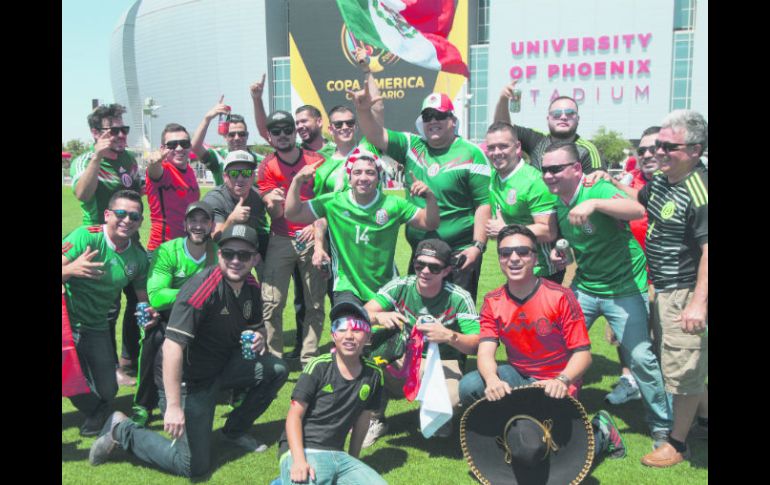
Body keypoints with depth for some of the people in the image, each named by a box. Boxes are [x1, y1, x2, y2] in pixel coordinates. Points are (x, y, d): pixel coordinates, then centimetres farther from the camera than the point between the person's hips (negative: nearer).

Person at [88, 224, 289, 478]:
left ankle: (235, 430, 14)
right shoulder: (201, 288, -27)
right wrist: (173, 406, -36)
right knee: (193, 465, -7)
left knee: (276, 369, -5)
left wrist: (259, 337, -9)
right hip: (187, 380, -7)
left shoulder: (251, 286, -2)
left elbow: (256, 325, 17)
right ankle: (122, 430, 11)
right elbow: (172, 346, -33)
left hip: (222, 366, 7)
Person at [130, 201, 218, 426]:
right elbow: (155, 297, -31)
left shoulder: (219, 253, -8)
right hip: (166, 316, -3)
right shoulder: (167, 251, -19)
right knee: (155, 336, -33)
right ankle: (143, 406, -15)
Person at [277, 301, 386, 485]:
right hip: (303, 451, -5)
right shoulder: (319, 367, -8)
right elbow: (295, 416, -8)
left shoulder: (373, 375, 3)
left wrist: (352, 462, 18)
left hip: (337, 454, 5)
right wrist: (299, 460, -19)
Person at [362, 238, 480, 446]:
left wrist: (449, 336, -34)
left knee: (450, 400, -35)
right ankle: (375, 421, 2)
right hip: (402, 360, 2)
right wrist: (379, 316, -36)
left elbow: (476, 345, -14)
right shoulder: (400, 286, -6)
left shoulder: (459, 298, -12)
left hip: (443, 364, -2)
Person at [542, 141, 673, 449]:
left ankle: (663, 426, 15)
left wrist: (594, 204, -52)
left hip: (624, 288, -6)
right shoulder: (558, 203, 3)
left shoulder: (597, 190, -19)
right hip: (584, 286, 7)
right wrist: (559, 252, 0)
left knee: (640, 357, -6)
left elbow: (637, 211, -39)